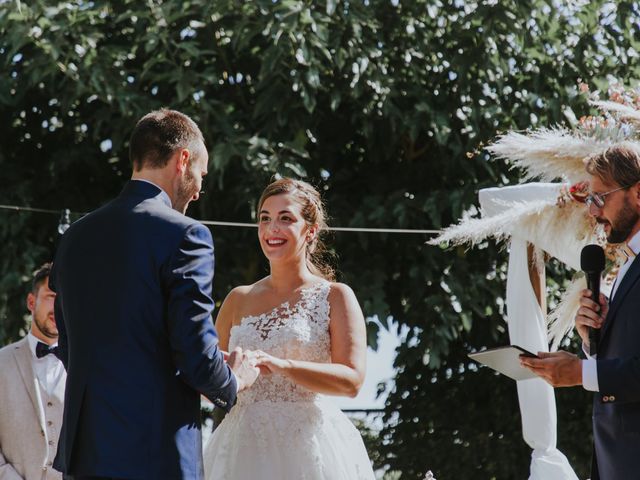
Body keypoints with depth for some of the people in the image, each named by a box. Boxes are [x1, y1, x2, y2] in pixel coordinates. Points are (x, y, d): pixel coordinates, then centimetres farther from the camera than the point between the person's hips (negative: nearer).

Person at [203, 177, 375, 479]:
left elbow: (351, 380, -11)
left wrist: (279, 365, -23)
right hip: (245, 445, 3)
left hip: (308, 444, -3)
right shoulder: (238, 300, 12)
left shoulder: (335, 297, 1)